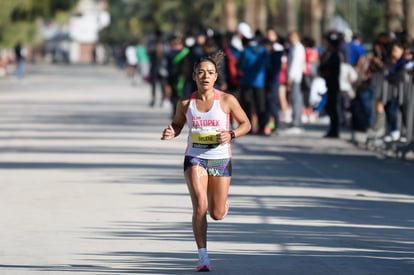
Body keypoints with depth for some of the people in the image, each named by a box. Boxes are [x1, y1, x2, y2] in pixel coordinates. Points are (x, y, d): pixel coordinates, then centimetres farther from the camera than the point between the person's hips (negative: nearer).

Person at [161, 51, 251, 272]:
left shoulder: (227, 100, -6)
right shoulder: (186, 103, -2)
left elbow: (246, 124, 3)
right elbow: (178, 124, 14)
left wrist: (231, 135, -16)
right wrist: (170, 132, -9)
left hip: (220, 160, 0)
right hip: (195, 159, 0)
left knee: (217, 214, 5)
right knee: (200, 206, -18)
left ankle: (221, 204, 45)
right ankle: (203, 257, -10)